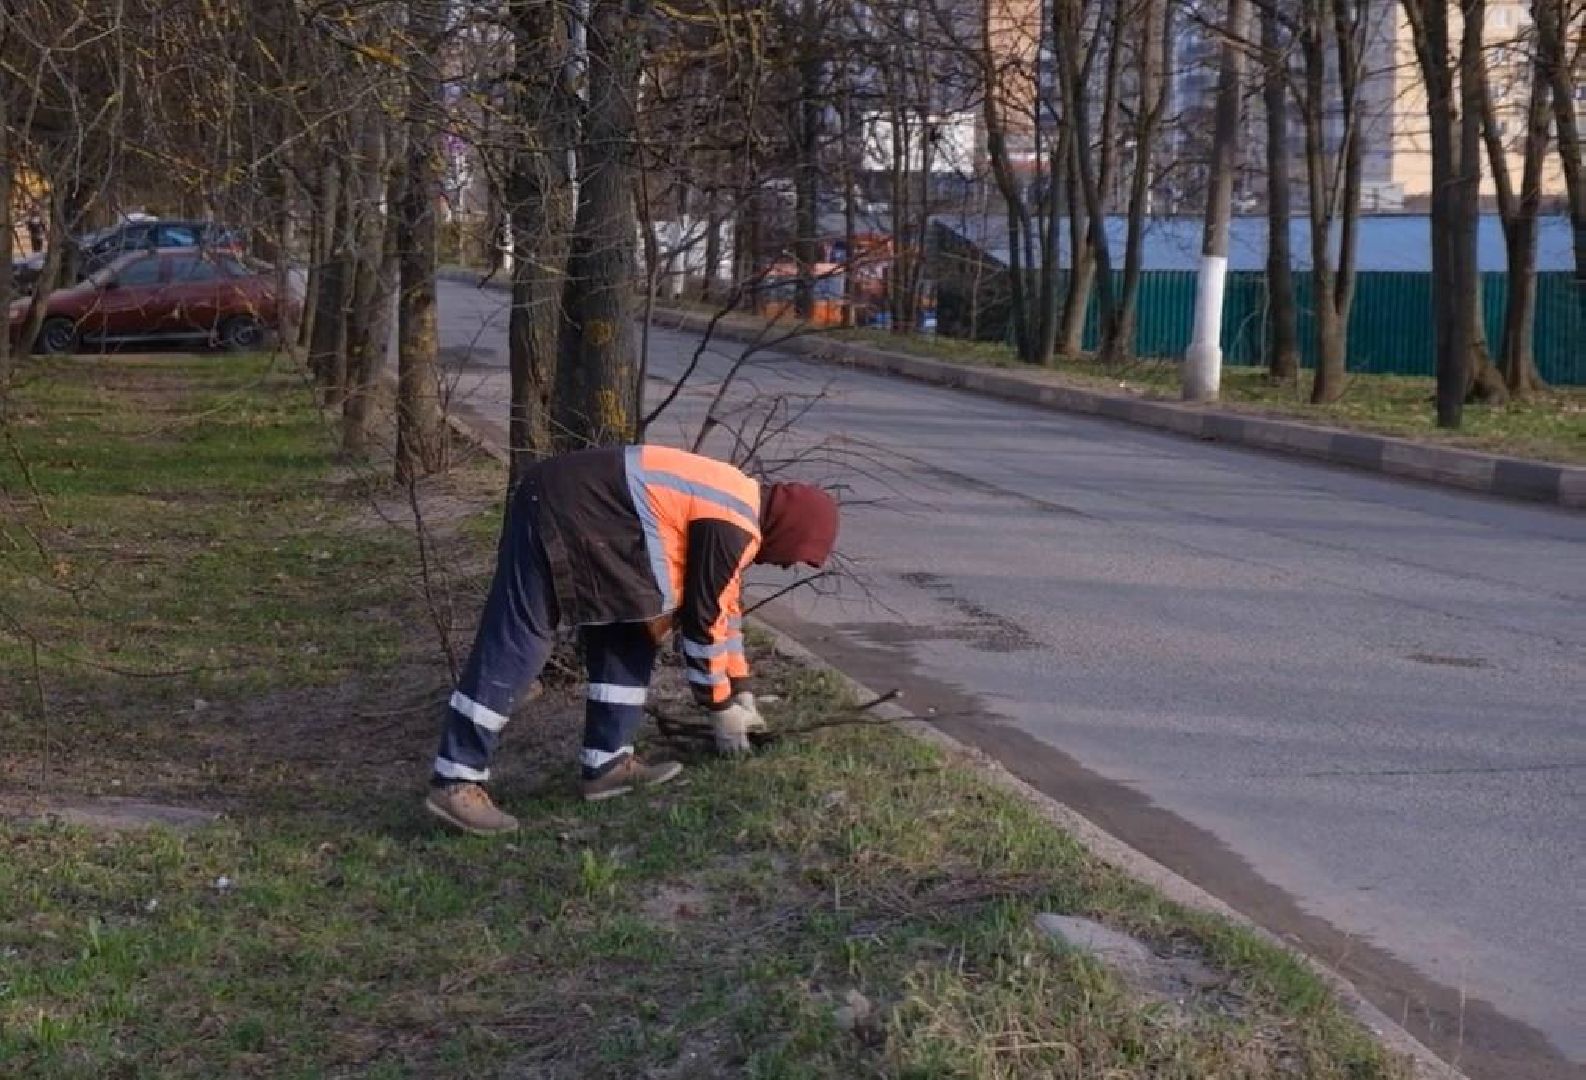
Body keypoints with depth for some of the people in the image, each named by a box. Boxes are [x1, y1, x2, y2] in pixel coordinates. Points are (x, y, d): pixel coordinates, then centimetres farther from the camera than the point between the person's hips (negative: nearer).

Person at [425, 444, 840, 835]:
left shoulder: (740, 507, 14)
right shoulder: (732, 527, -16)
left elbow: (723, 603, 25)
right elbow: (702, 618, -12)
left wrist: (741, 693, 28)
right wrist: (722, 707, 0)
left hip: (580, 515, 11)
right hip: (560, 515, -11)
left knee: (626, 638, 12)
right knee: (515, 648, -10)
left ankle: (607, 762, 13)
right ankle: (455, 781, -8)